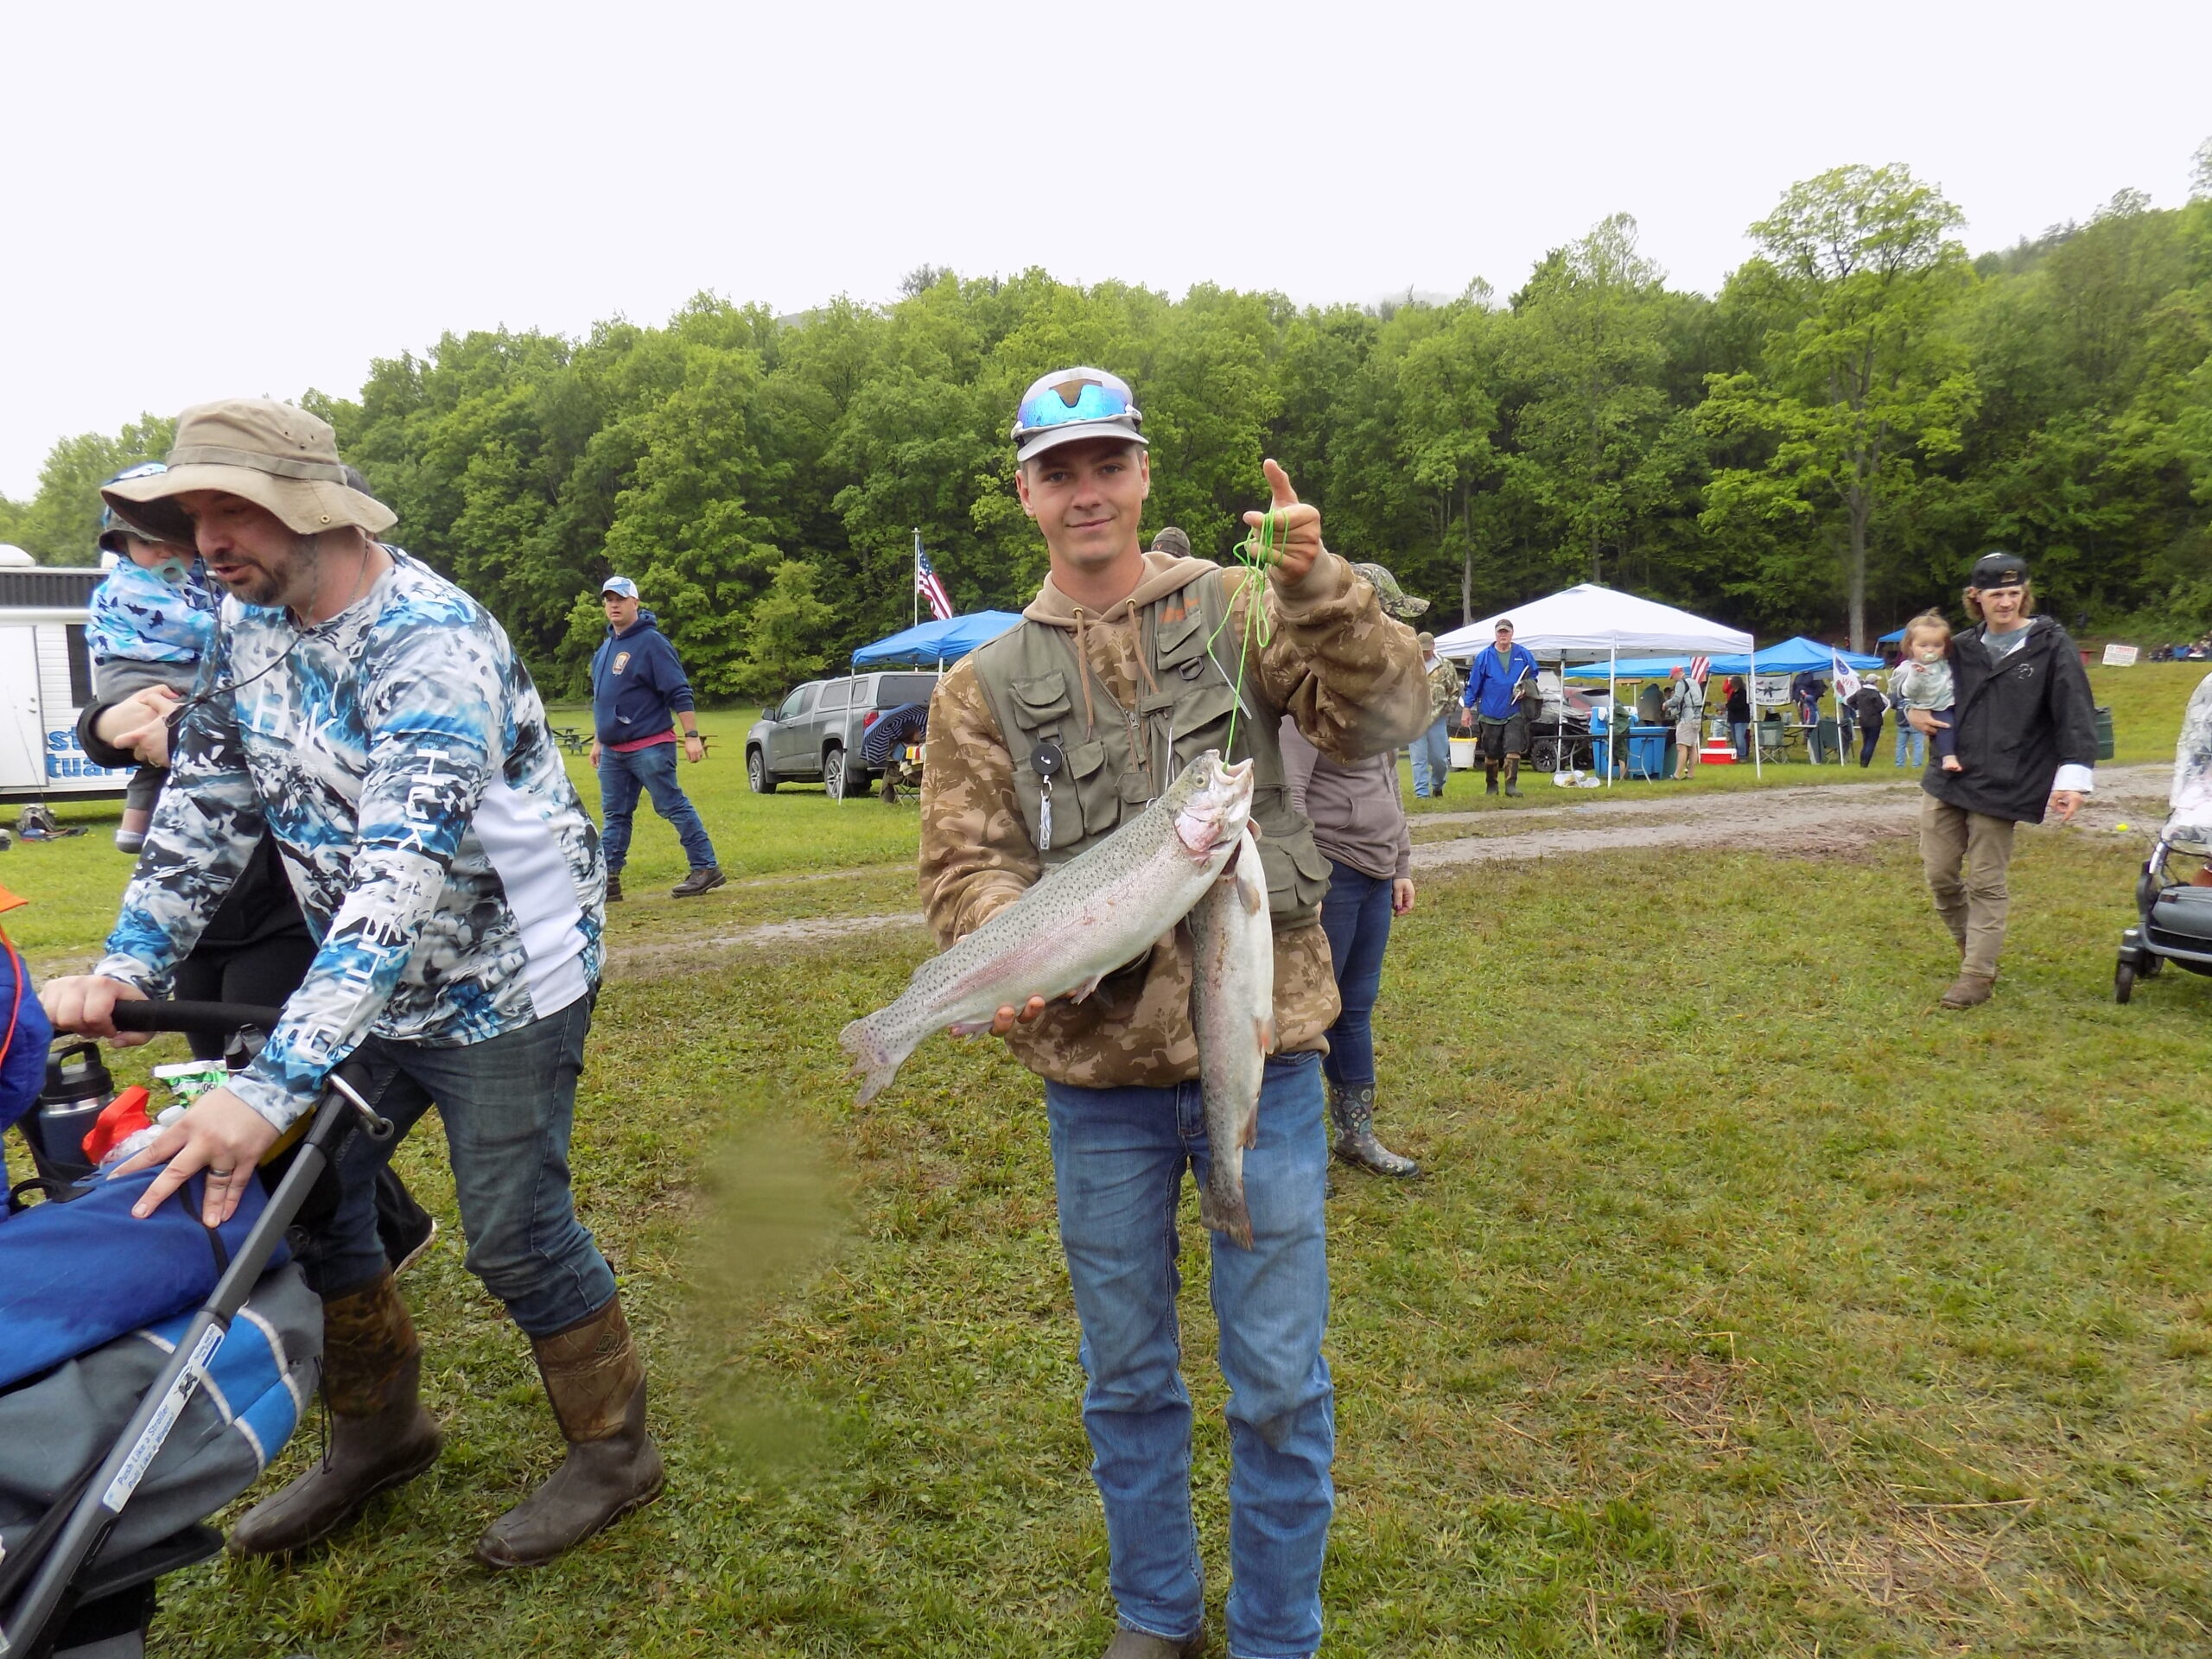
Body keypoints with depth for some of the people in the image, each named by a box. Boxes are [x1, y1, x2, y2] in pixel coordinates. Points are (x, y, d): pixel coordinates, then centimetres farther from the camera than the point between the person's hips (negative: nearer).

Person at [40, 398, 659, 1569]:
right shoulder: (248, 623, 0)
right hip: (369, 978, 8)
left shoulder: (431, 640, -27)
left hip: (502, 982, -8)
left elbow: (403, 875, -36)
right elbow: (205, 805, 4)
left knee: (514, 1231, -1)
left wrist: (272, 1085, -42)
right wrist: (124, 969, -9)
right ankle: (378, 1431, 35)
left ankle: (612, 1452, 23)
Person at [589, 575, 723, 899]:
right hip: (612, 751, 8)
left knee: (674, 806, -5)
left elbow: (679, 693, -14)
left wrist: (692, 735, -20)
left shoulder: (651, 642, -9)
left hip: (649, 747, -8)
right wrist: (597, 741, 25)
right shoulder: (604, 648, 16)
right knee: (614, 815, 9)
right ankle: (607, 878, 13)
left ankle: (706, 869, 1)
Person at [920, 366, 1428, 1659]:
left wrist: (1320, 590, -27)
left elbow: (1384, 715, -11)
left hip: (1261, 1047, -1)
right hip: (1097, 1072, 2)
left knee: (1280, 1382, 9)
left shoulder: (1236, 611, 1)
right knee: (1127, 1378, 18)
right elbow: (965, 864, 1)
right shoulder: (987, 686, 5)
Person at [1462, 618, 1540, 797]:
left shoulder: (1523, 655, 4)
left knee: (1513, 749, -11)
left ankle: (1511, 785, -9)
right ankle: (1491, 785, 23)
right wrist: (1467, 708, 1)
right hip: (1490, 713, 0)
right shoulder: (1484, 657, 1)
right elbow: (1473, 684, 4)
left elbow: (1532, 677, 16)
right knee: (1491, 753, 9)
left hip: (1514, 713, 0)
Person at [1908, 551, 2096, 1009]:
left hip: (2001, 790, -4)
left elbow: (2076, 714, -8)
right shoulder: (1961, 648, 10)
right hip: (1946, 781, 5)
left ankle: (1978, 975, 11)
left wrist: (2074, 777, -17)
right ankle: (1973, 948, 30)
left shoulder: (2051, 646, -3)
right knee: (1939, 875, 7)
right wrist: (1915, 710, 4)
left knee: (1986, 883, 1)